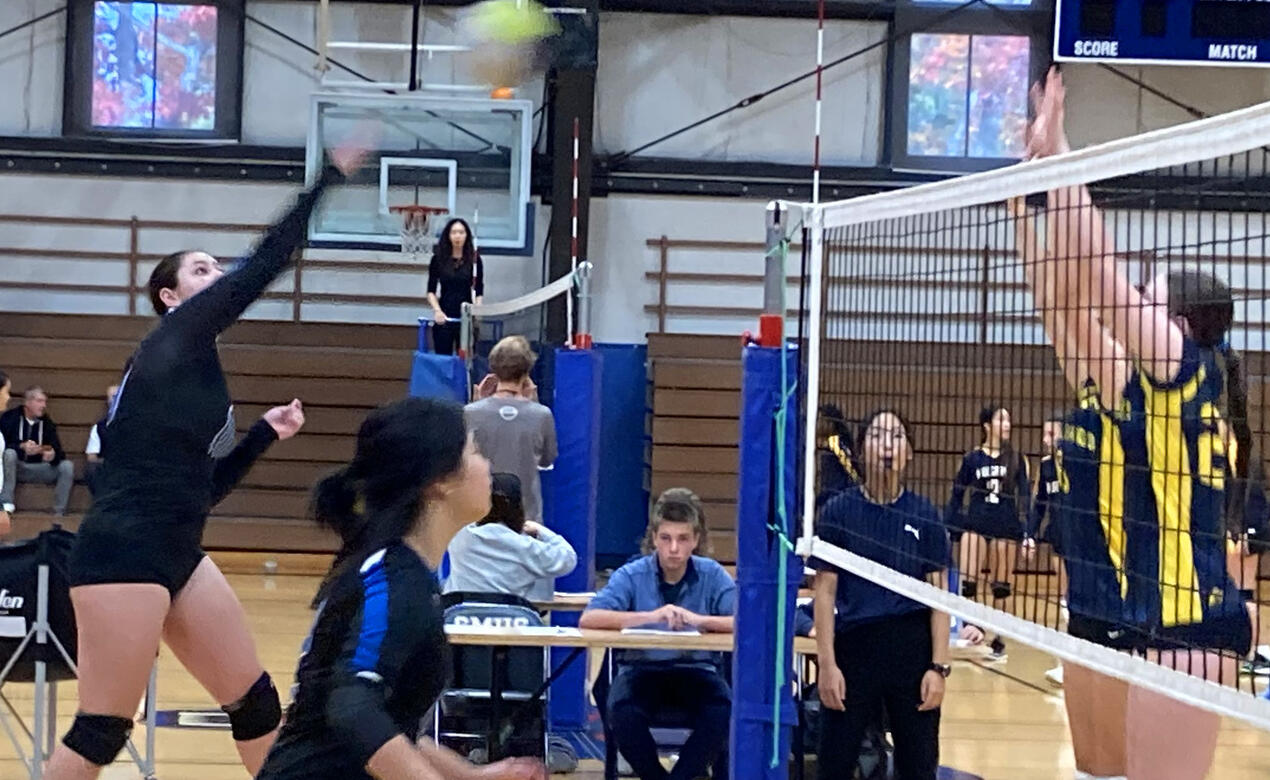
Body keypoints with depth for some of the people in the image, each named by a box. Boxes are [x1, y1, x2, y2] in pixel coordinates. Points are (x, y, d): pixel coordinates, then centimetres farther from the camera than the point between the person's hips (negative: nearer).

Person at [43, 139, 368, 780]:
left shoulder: (195, 372, 19)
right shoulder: (174, 340, -4)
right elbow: (264, 264, -11)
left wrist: (266, 432, 18)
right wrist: (330, 179, -8)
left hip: (176, 554, 10)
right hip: (122, 553, -10)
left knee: (255, 699, 11)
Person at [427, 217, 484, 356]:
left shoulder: (474, 259, 2)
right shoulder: (438, 258, 3)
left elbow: (479, 292, 5)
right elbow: (431, 290, 6)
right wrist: (437, 310, -9)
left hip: (466, 318, -1)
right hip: (444, 318, 1)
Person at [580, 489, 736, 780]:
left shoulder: (712, 575, -1)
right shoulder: (633, 575, -4)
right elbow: (588, 619, -18)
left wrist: (699, 620, -29)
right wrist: (650, 616, -29)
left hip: (696, 670, 1)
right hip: (642, 667, 0)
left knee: (724, 711, -30)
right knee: (623, 712, -32)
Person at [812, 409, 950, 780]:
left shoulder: (924, 514, 2)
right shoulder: (838, 511, -1)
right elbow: (825, 593, -1)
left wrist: (939, 666, -5)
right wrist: (827, 663, -8)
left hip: (913, 650, 1)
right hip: (854, 646, -1)